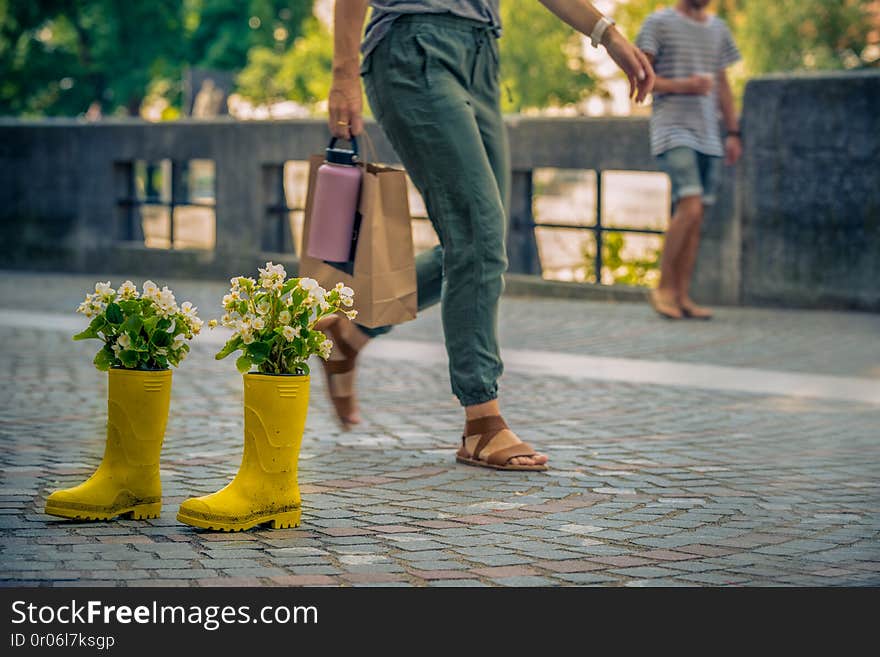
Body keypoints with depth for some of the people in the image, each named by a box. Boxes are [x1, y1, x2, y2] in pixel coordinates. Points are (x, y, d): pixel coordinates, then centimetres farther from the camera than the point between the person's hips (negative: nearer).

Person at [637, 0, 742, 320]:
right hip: (673, 129, -6)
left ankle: (682, 296, 7)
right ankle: (664, 287, -5)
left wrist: (733, 132, 16)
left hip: (709, 136, 6)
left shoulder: (718, 29, 17)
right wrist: (681, 86, -16)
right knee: (690, 208, -18)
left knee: (695, 216, 3)